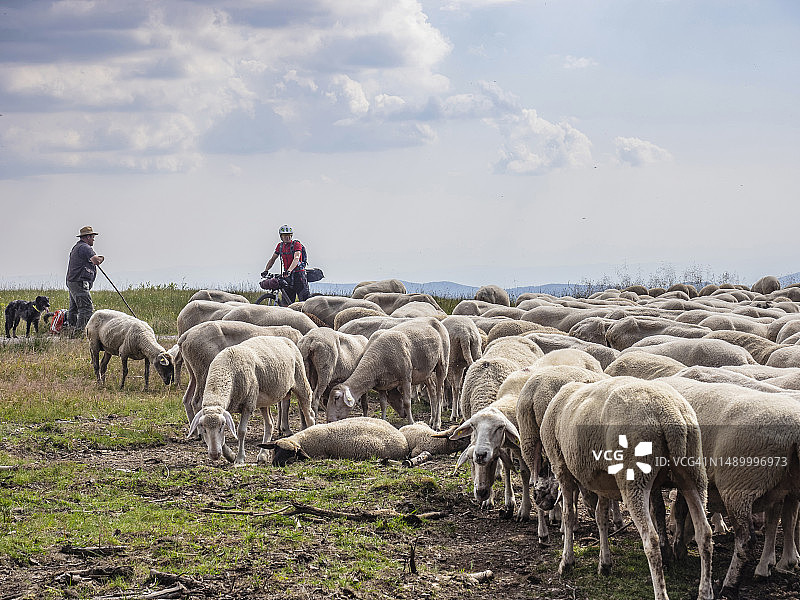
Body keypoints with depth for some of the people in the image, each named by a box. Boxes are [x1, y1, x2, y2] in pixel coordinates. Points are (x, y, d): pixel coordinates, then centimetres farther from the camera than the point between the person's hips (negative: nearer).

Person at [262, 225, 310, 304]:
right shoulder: (280, 245, 9)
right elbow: (272, 259, 14)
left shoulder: (296, 244, -10)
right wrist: (266, 271, -2)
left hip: (298, 274, -6)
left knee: (304, 299, -12)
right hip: (287, 276, 6)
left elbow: (296, 259, -24)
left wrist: (289, 271, -39)